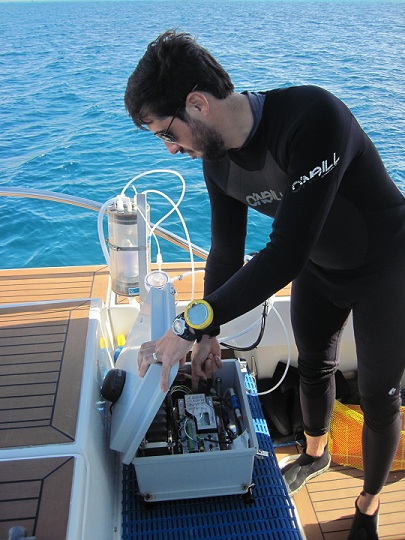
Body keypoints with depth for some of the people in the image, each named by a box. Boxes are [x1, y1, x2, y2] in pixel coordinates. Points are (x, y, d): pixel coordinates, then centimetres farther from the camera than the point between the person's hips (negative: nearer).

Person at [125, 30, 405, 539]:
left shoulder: (313, 118, -38)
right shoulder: (217, 157, -12)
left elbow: (285, 254, -41)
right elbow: (226, 251, -4)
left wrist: (191, 323, -40)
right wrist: (208, 332, -9)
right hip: (317, 268, 7)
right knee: (313, 366, 23)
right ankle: (315, 454, 53)